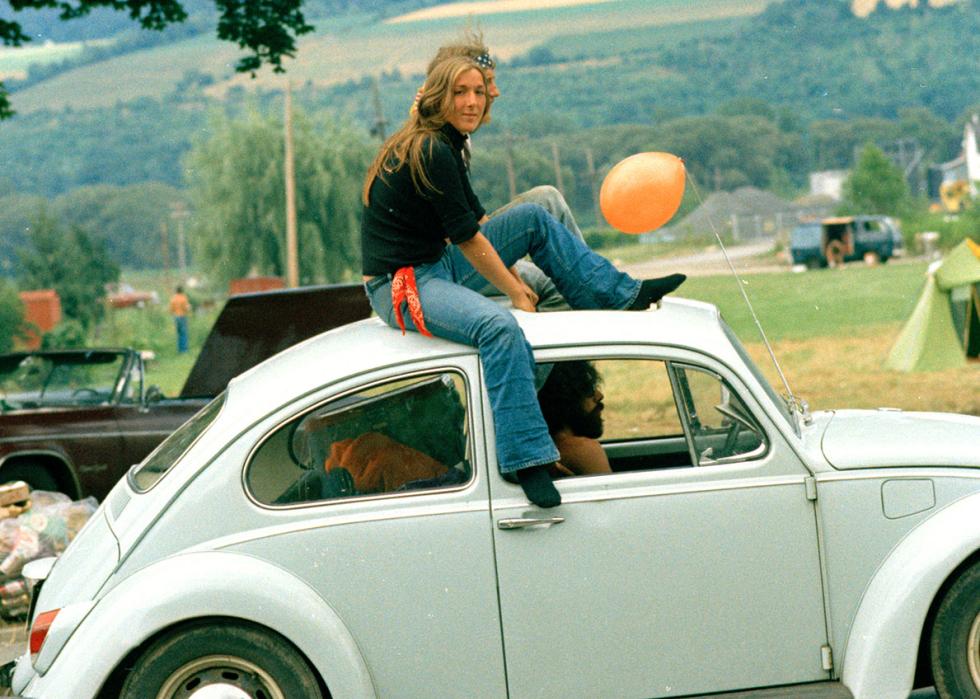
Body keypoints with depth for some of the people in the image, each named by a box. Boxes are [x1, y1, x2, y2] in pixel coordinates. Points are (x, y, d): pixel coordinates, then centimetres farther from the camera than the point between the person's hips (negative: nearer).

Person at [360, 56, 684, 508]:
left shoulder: (443, 144, 11)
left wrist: (515, 279, 11)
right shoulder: (431, 151, -20)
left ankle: (624, 294, 13)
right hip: (401, 287, -11)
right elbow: (467, 237, -17)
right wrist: (517, 293, -8)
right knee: (499, 326, -35)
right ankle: (526, 460, -37)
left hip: (435, 267, 11)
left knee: (532, 218, 11)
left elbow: (475, 219, 17)